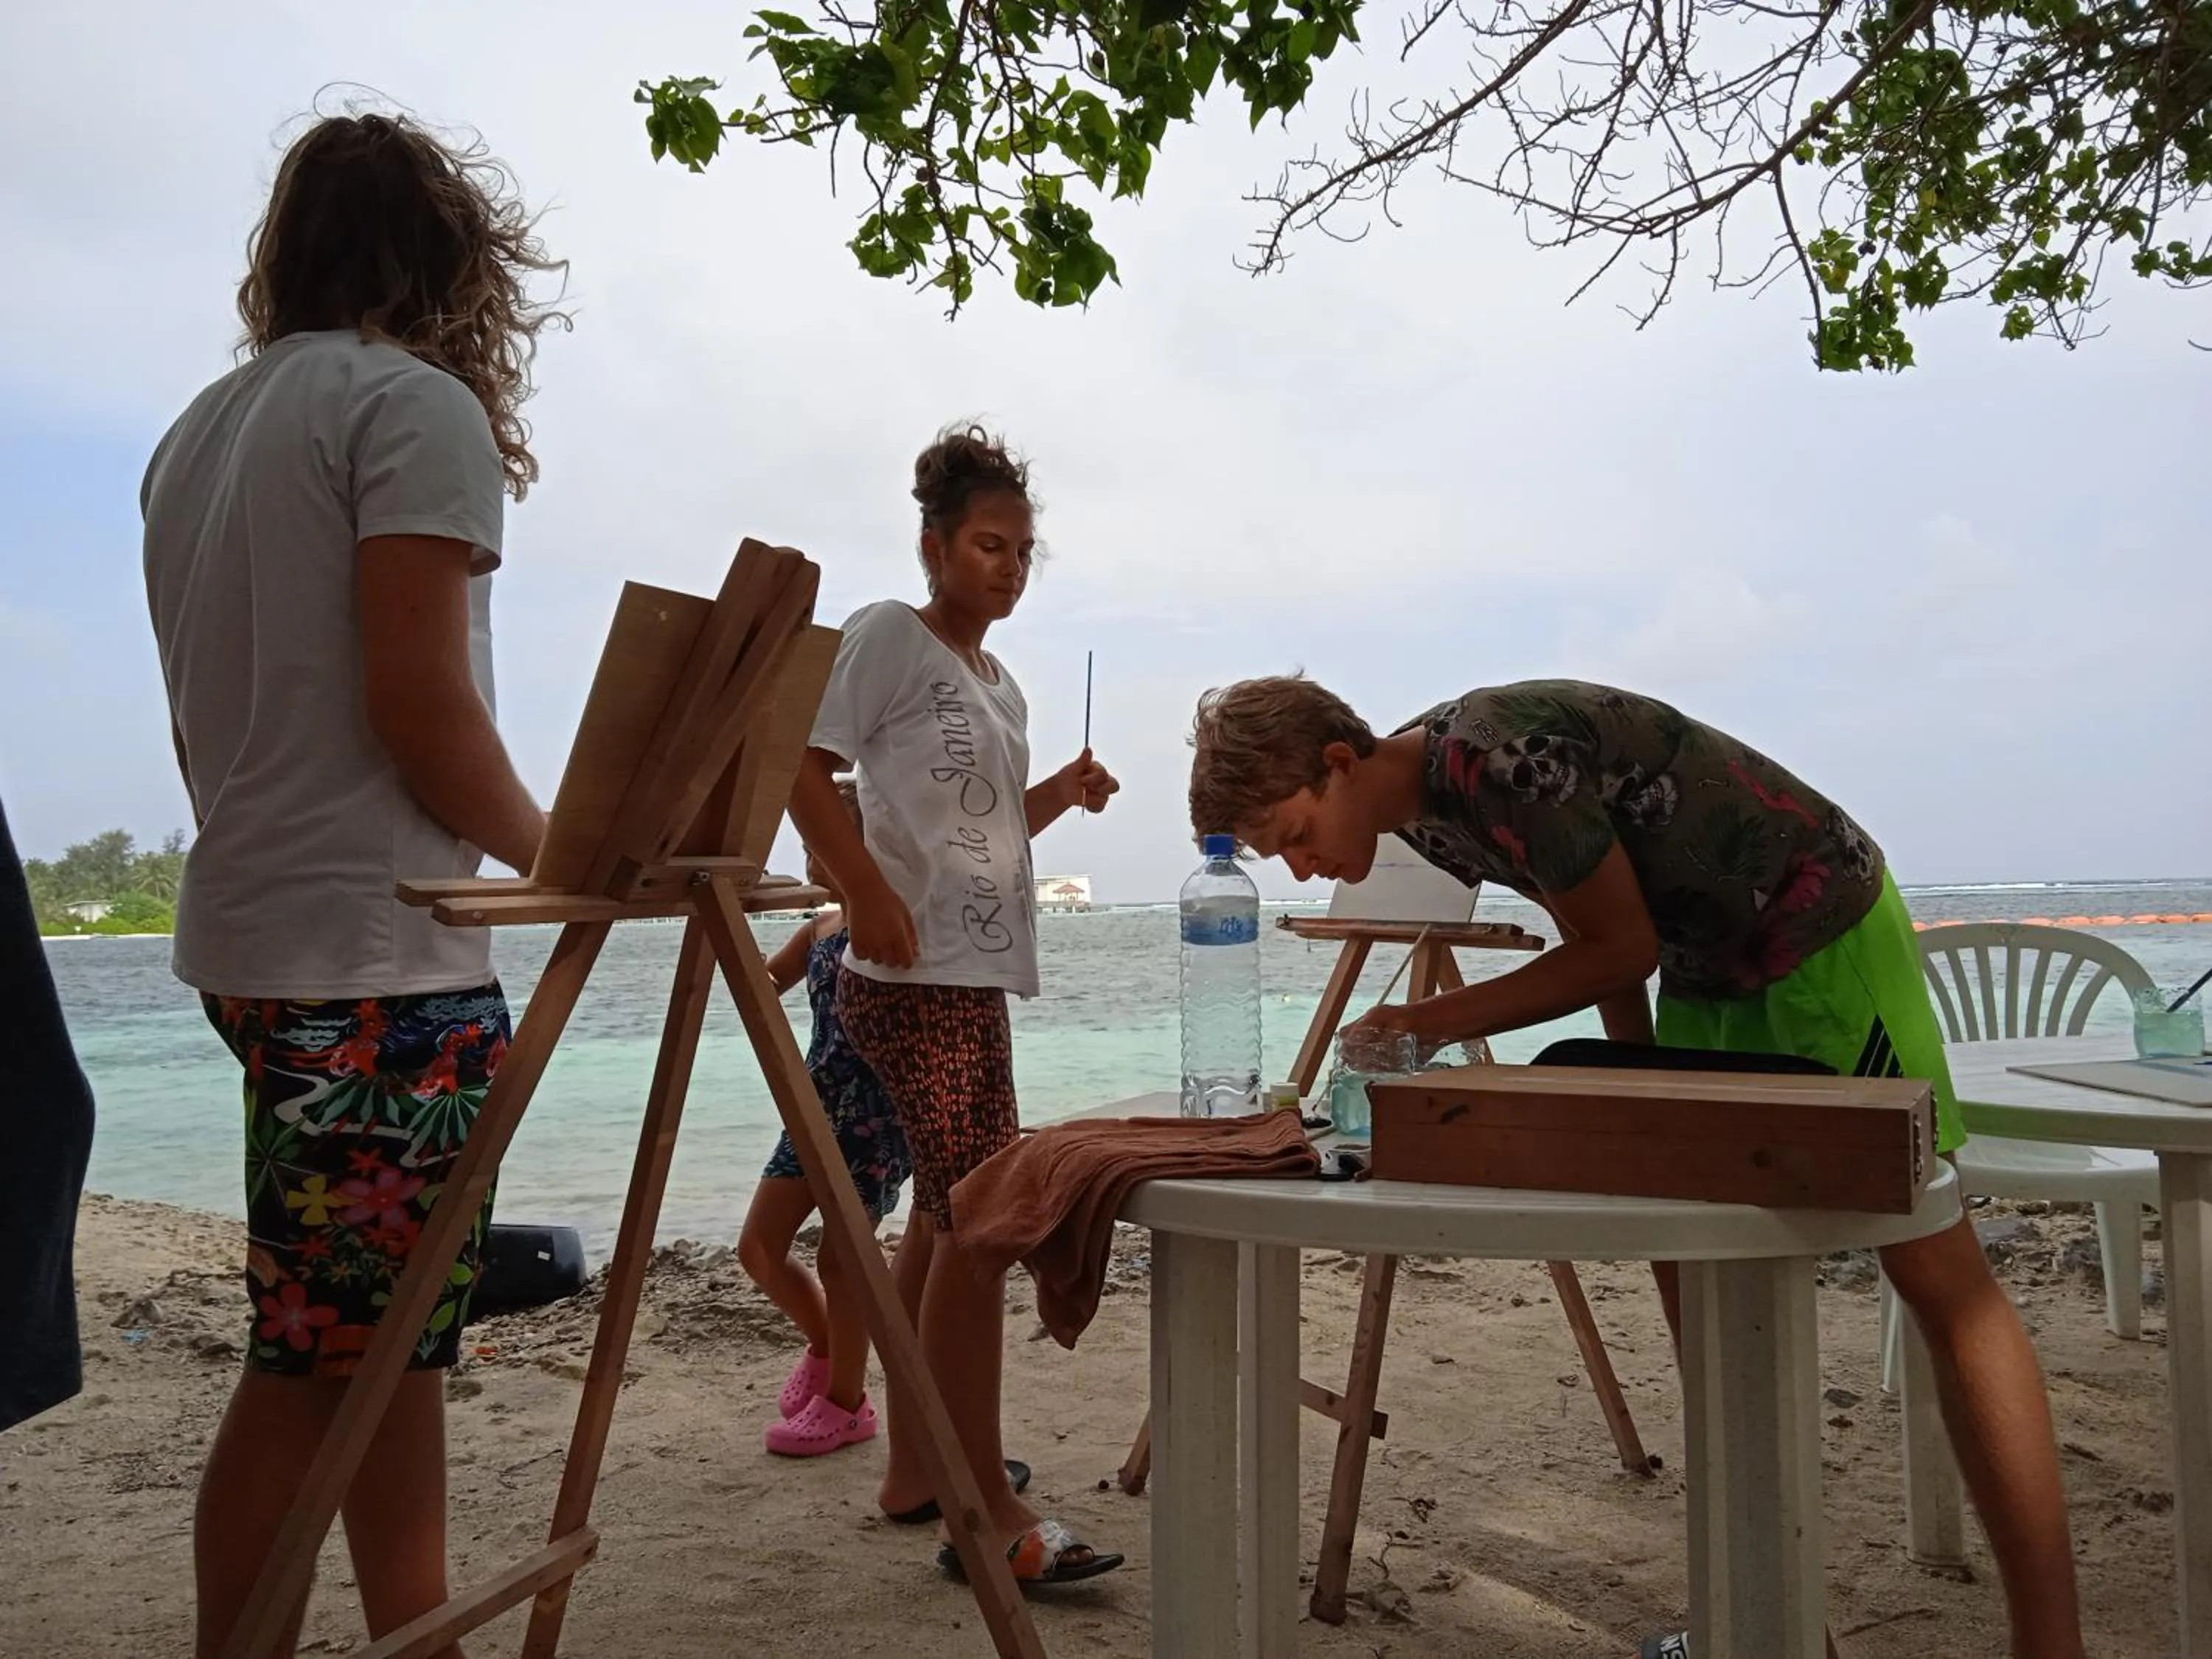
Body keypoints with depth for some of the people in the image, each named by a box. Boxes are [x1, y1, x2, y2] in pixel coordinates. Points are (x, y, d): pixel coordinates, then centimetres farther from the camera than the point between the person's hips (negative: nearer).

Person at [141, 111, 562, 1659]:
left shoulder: (201, 427, 17)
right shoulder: (420, 404, -8)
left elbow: (210, 711, 17)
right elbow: (418, 701, -16)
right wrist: (548, 847, -2)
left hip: (254, 928, 8)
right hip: (377, 952, -8)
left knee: (394, 1333, 14)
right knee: (315, 1357, 0)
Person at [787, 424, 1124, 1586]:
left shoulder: (1003, 685, 19)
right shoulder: (889, 636, -5)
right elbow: (804, 769, -13)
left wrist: (1061, 795, 6)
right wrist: (869, 895, -24)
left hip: (979, 977, 9)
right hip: (913, 974, -9)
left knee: (944, 1215, 14)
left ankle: (915, 1468, 27)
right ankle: (987, 1512, -3)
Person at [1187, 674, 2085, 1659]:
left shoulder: (1499, 757, -29)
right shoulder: (1419, 804, -1)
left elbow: (1623, 949, -19)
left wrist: (1434, 1022, -19)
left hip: (1826, 930, -9)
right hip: (1707, 964, 9)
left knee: (1938, 1274, -9)